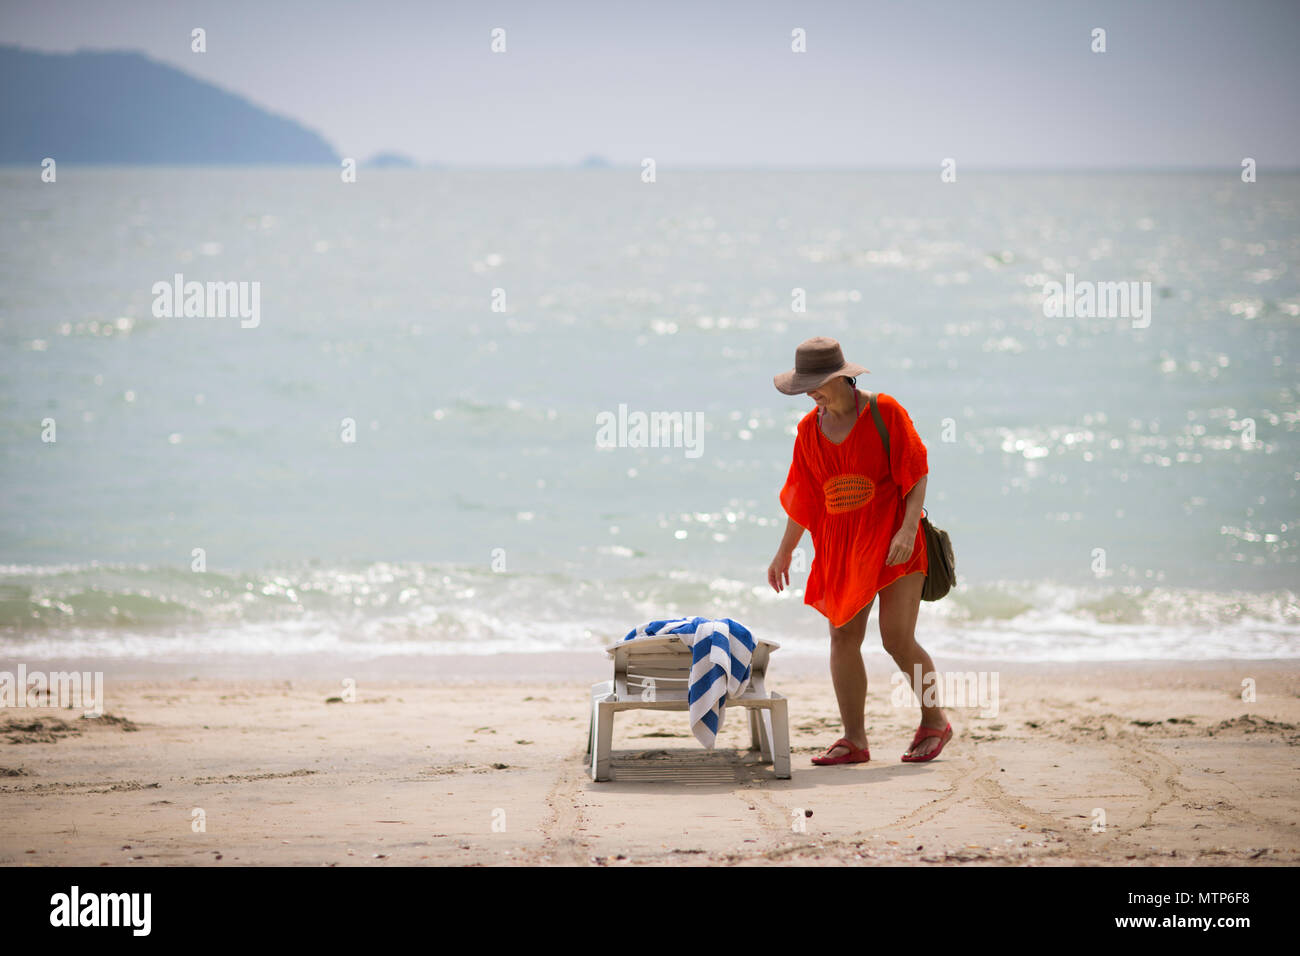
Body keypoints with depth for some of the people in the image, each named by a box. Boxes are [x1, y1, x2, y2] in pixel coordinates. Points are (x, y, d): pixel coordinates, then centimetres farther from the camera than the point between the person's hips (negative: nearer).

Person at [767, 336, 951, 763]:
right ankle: (854, 740, 1)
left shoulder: (885, 412, -8)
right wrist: (785, 552, 19)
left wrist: (908, 528, -21)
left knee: (898, 639, -11)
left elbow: (917, 474, -9)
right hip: (841, 544, 5)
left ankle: (934, 722, 10)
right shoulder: (810, 428, 8)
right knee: (842, 636, -3)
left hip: (892, 538, -5)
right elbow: (802, 496, 16)